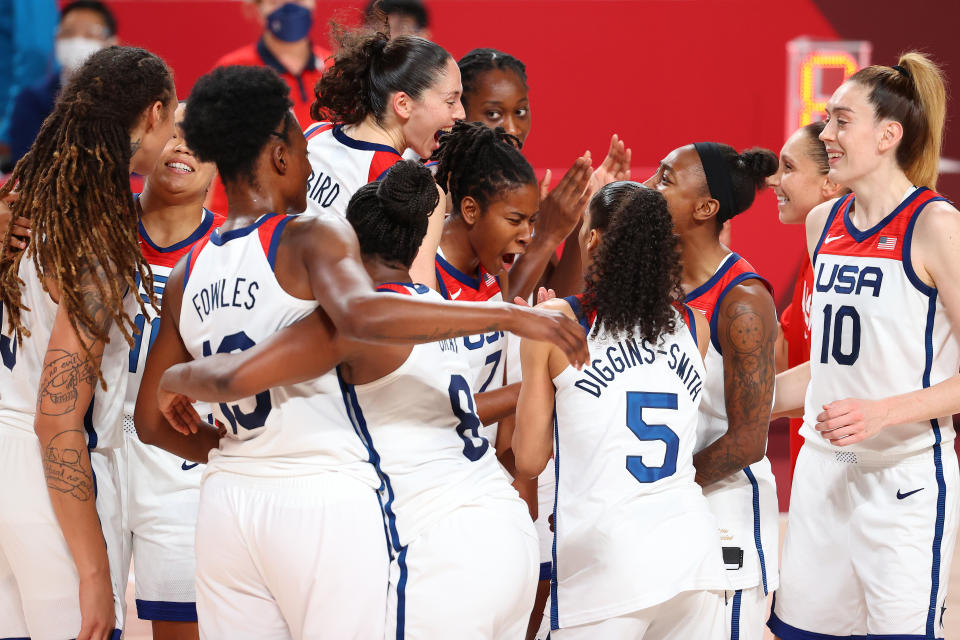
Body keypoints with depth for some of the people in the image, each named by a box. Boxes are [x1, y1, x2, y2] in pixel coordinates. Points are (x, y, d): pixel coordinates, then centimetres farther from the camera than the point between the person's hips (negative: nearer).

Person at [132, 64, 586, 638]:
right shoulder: (313, 237, -9)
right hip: (323, 499, -6)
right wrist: (509, 314, -28)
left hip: (228, 500, 6)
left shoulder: (188, 274, 11)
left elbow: (153, 422, 15)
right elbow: (361, 314, -31)